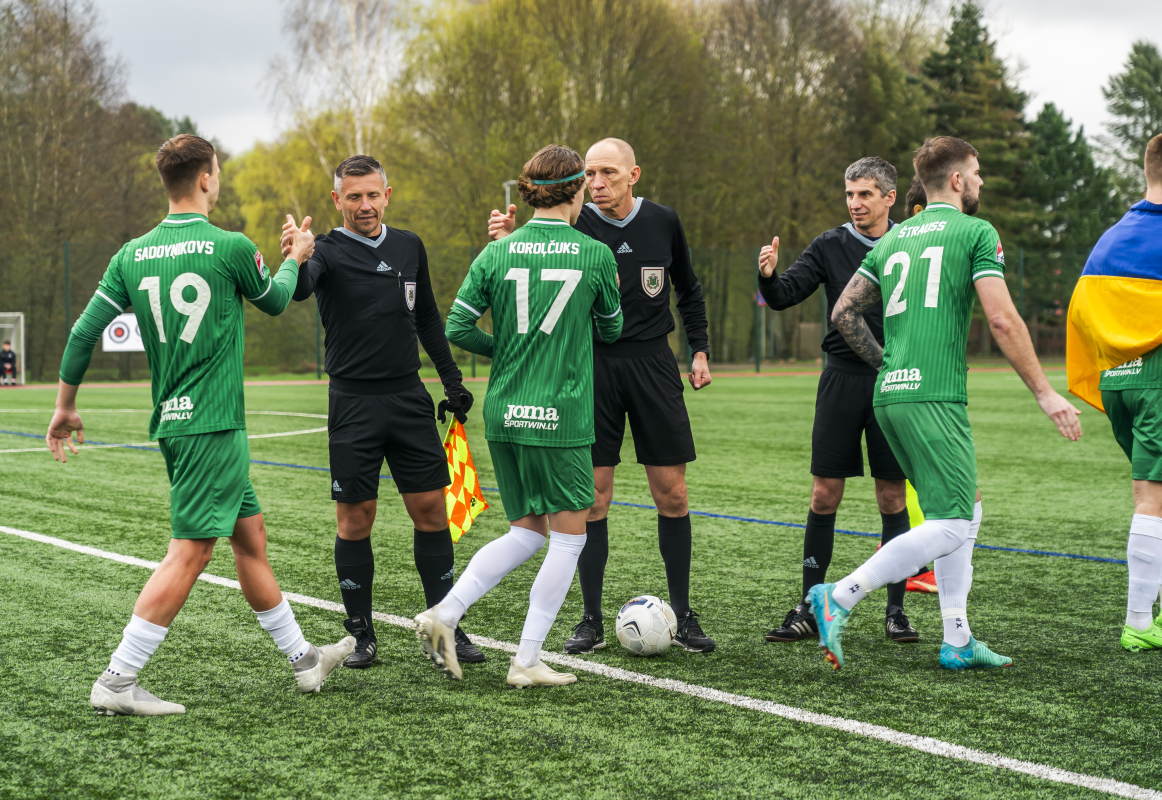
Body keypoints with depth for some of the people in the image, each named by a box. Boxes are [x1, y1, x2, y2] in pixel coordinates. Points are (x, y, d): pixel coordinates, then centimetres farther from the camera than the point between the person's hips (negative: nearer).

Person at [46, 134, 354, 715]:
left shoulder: (133, 255, 5)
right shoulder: (230, 248, -11)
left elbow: (83, 332, 4)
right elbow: (275, 301, 9)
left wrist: (65, 407, 15)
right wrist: (295, 258, 29)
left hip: (172, 423, 7)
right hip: (212, 425, -7)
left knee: (250, 535, 15)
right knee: (189, 552, -6)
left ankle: (302, 659, 25)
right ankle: (117, 683, -8)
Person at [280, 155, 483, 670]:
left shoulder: (409, 247, 9)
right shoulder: (329, 251, -6)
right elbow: (298, 290, -28)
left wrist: (452, 381, 17)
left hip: (409, 397, 4)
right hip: (353, 404, -4)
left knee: (431, 510, 3)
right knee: (355, 520, 1)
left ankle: (444, 628, 12)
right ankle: (362, 635, 13)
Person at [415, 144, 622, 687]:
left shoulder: (497, 253, 2)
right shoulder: (596, 255, -4)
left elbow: (456, 328, 0)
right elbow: (611, 329, 10)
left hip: (503, 415, 5)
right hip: (559, 417, -5)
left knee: (526, 532, 19)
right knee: (568, 537, 8)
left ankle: (444, 613, 4)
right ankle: (527, 661, 6)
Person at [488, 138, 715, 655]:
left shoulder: (662, 222, 4)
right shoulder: (574, 226, -3)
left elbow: (688, 290, 18)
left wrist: (699, 349, 12)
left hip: (653, 364, 2)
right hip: (593, 365, -1)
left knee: (671, 493, 2)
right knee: (592, 498, -1)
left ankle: (683, 617, 13)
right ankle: (591, 621, 10)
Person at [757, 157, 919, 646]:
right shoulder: (830, 247, 3)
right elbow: (785, 295, -6)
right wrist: (769, 276, -27)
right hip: (842, 379, 1)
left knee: (892, 496, 3)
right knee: (824, 494, 0)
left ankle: (895, 610, 13)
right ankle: (809, 609, 9)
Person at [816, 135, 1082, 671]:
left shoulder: (892, 239, 19)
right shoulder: (976, 232, -1)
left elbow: (844, 313, 15)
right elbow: (1002, 320, -9)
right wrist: (1044, 392, -4)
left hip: (891, 395, 8)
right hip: (935, 397, -8)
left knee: (964, 511, 16)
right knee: (952, 525, -8)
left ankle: (957, 640, 14)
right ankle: (839, 597, -15)